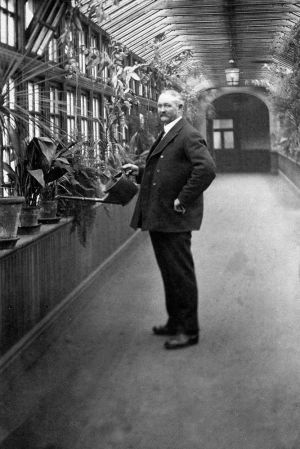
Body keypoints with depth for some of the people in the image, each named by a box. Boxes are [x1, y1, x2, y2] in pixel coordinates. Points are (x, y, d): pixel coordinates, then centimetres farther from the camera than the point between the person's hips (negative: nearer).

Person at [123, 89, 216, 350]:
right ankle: (175, 322, 30)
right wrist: (139, 172, 9)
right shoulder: (165, 136, 18)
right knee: (169, 273, 17)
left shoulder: (188, 136, -12)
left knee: (181, 274, -1)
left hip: (175, 220, -10)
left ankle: (189, 331, 9)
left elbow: (207, 169, -25)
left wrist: (183, 200, -21)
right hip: (158, 218, 10)